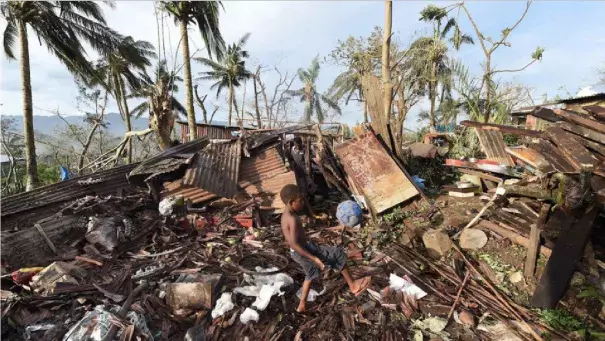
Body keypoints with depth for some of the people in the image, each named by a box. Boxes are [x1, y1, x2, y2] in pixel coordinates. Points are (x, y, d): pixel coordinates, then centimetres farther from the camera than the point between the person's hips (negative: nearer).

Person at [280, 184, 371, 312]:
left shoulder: (285, 215, 5)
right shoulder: (293, 219, -25)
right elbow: (294, 244, -29)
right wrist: (314, 258, -27)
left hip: (297, 253, 10)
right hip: (304, 251, -10)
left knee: (311, 273, 31)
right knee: (338, 254, -1)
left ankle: (302, 305, 40)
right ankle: (353, 285, 12)